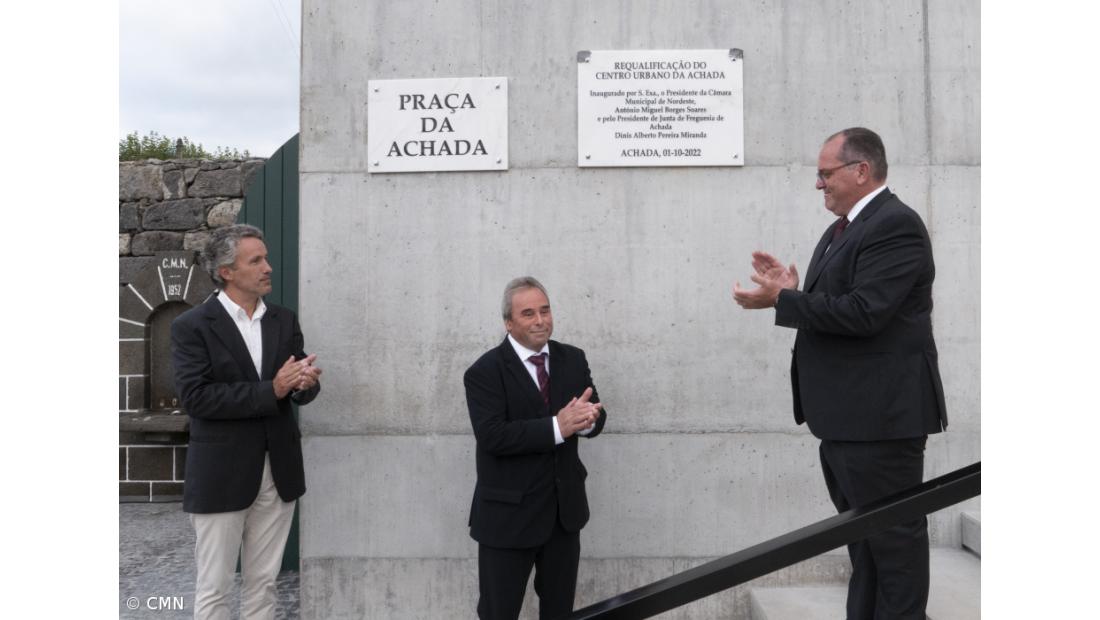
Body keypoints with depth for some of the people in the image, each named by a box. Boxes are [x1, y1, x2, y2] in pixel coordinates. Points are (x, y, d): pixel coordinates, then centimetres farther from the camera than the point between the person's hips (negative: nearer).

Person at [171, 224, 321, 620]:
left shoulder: (284, 321, 7)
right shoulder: (191, 327, -7)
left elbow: (299, 387, 6)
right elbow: (196, 397, -17)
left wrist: (305, 383, -18)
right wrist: (270, 391, -22)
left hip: (278, 472, 4)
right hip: (221, 476, -4)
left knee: (263, 583, 15)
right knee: (214, 587, 8)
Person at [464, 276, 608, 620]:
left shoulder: (573, 359, 4)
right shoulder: (485, 372, -13)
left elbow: (596, 417, 1)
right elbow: (492, 436, -24)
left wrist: (586, 418, -23)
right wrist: (557, 427, -29)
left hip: (564, 509, 5)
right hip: (508, 514, -5)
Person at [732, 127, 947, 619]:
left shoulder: (895, 225, -16)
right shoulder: (843, 229, 14)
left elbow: (861, 312, -26)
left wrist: (781, 300, -19)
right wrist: (794, 289, 0)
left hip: (880, 413, -10)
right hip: (845, 415, 10)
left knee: (894, 536, 3)